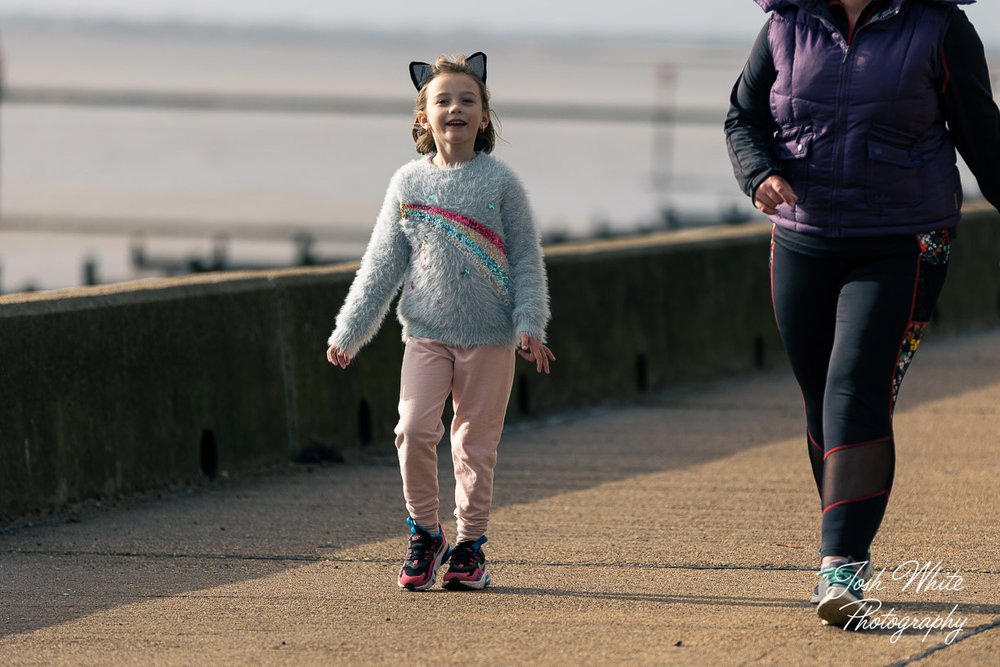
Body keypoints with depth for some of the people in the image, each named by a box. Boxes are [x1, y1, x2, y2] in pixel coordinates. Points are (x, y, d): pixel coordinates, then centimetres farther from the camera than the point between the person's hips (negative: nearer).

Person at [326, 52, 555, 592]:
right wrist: (348, 333, 4)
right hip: (426, 334, 1)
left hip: (489, 338, -1)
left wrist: (529, 325, -10)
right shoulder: (408, 183, 3)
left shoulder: (499, 182, 0)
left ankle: (470, 543, 17)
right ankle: (424, 533, 4)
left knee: (476, 443, 4)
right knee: (414, 429, -13)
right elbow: (382, 265, 7)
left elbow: (526, 258, 1)